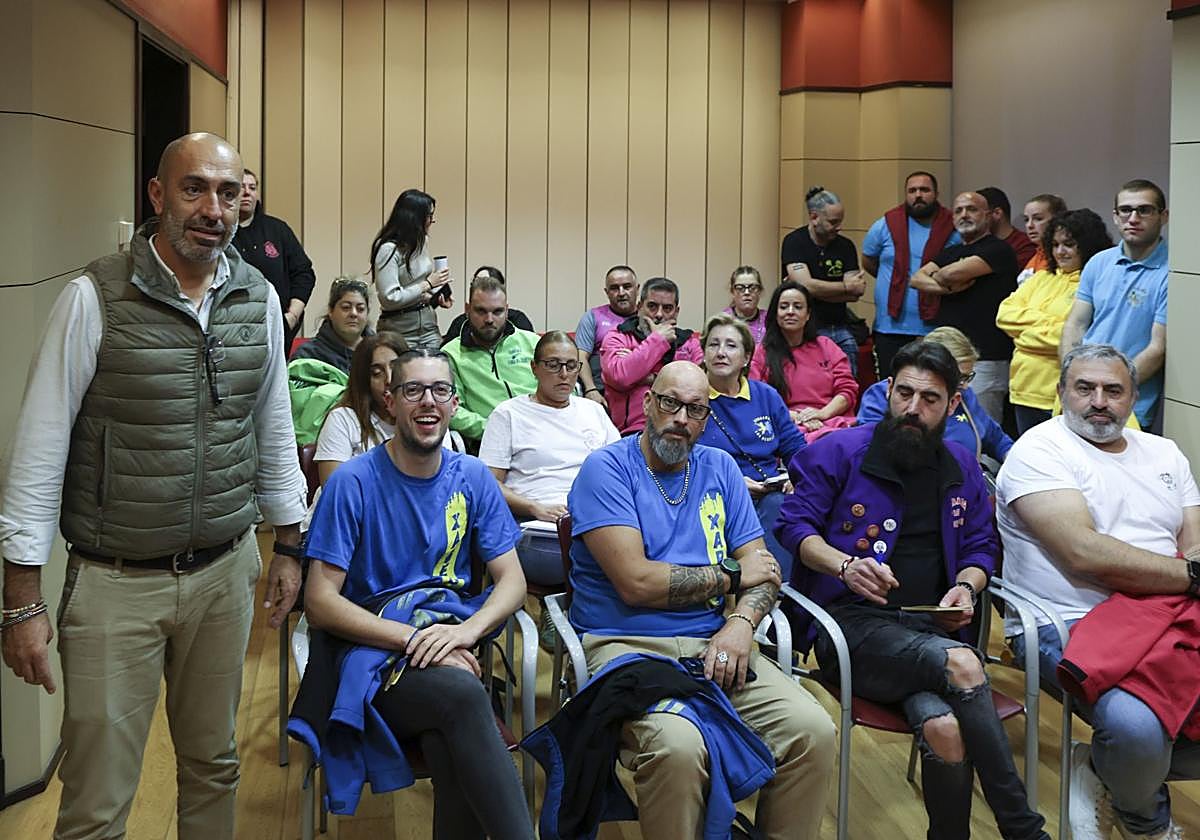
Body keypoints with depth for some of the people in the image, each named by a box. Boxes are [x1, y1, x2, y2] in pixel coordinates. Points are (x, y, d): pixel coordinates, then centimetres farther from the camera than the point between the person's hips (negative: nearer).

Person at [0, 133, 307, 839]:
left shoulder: (260, 299, 2)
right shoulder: (97, 299, -11)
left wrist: (288, 545, 16)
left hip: (225, 572, 4)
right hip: (115, 584, -3)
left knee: (214, 765, 17)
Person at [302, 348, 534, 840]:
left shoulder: (472, 478, 9)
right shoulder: (353, 482, -3)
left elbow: (512, 582, 7)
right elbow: (319, 604, -7)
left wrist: (466, 630, -15)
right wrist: (412, 638, -18)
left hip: (453, 643, 3)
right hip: (376, 651, -2)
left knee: (450, 738, -34)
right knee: (461, 694, -34)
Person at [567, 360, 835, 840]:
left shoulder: (719, 468, 15)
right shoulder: (607, 469, -3)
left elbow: (762, 567, 9)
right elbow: (636, 583, -14)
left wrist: (741, 623, -13)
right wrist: (732, 575, -2)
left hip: (711, 642, 5)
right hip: (627, 644, -5)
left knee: (813, 731, -17)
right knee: (678, 745, -34)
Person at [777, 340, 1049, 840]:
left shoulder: (962, 467, 19)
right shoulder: (840, 451, 4)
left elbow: (981, 548, 25)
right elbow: (794, 524, 3)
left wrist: (965, 587, 2)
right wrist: (846, 566, -15)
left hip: (933, 627, 4)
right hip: (851, 622, -3)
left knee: (945, 727, -34)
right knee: (961, 665, -34)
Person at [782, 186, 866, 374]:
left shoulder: (845, 246, 7)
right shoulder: (794, 242, -6)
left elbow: (857, 292, -2)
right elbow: (806, 285, -18)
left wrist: (819, 289, -12)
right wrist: (846, 286, -5)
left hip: (839, 329, 5)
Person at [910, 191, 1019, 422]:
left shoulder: (998, 250, -3)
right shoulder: (950, 253, 22)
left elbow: (952, 273, -16)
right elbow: (917, 279, 7)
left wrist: (938, 276, 7)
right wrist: (948, 287, -10)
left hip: (985, 359, -7)